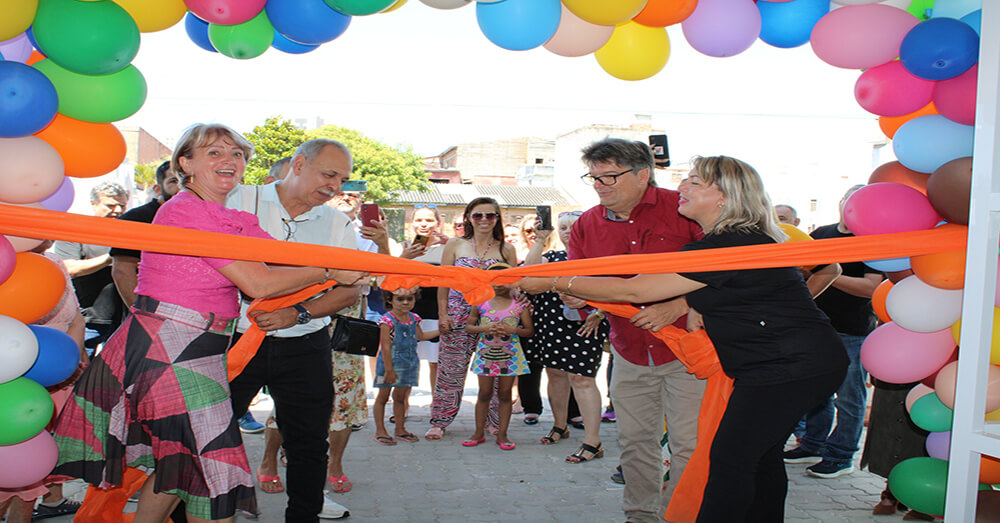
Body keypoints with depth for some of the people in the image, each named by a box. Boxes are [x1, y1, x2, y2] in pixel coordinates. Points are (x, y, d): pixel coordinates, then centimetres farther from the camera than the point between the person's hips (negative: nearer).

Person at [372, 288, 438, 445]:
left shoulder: (413, 319, 5)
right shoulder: (387, 320, -16)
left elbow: (421, 336, 24)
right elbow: (385, 346, -17)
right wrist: (389, 370, -18)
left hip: (409, 364, 6)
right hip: (390, 363, -6)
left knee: (400, 397, 15)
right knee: (383, 397, 6)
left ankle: (400, 429, 25)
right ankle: (380, 431, 15)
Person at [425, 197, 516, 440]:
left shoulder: (506, 249, 7)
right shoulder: (455, 245, 6)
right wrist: (443, 314, -2)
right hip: (458, 316, 0)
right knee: (450, 369, 0)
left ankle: (493, 422, 17)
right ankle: (440, 421, 13)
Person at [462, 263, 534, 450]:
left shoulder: (520, 305, -1)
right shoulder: (480, 303, 1)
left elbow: (530, 331, 1)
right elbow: (468, 327, 6)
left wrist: (513, 330, -16)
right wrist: (483, 328, -13)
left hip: (510, 355, 0)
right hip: (485, 353, 1)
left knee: (505, 393, 6)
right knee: (484, 393, 7)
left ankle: (502, 434, 16)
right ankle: (479, 432, 19)